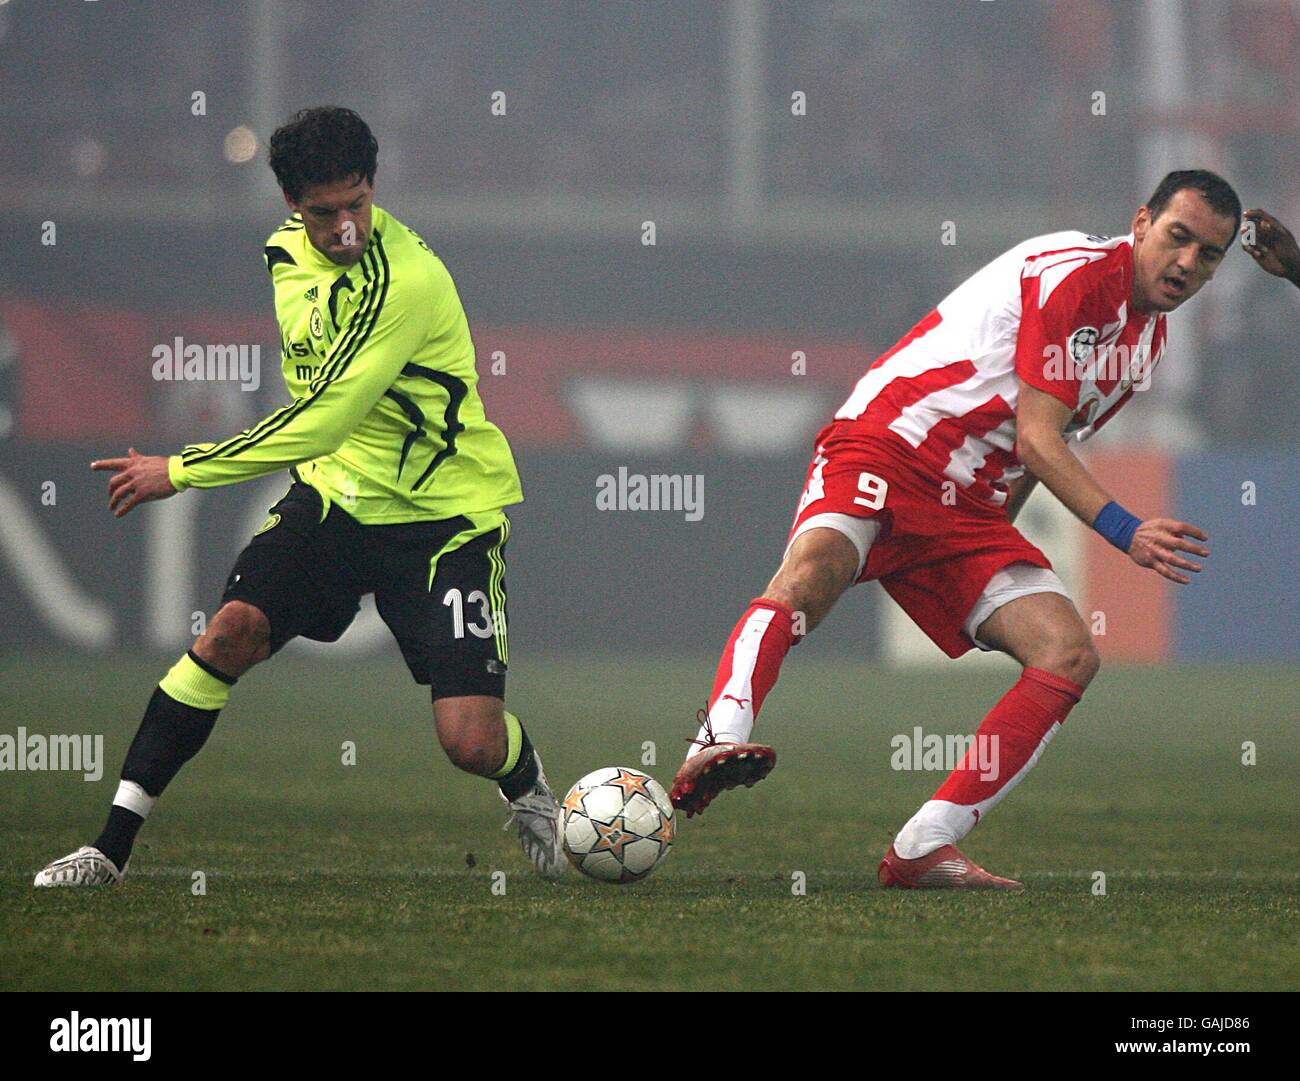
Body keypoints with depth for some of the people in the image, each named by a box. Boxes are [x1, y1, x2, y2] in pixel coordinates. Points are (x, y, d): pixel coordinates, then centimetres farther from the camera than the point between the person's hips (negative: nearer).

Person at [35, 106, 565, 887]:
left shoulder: (406, 280, -26)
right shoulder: (289, 249, 1)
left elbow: (321, 419, -27)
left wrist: (179, 472, -21)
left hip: (445, 514, -6)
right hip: (339, 491, 6)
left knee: (471, 743, -14)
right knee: (233, 630, -17)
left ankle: (528, 786, 25)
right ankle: (113, 845, -12)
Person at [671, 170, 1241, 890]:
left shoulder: (1148, 340, 18)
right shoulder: (1080, 271, -9)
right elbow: (1035, 437, -14)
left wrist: (998, 548, 28)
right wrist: (1126, 532, -22)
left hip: (968, 507, 8)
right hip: (885, 445, -8)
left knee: (1069, 653, -12)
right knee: (811, 572, -36)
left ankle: (921, 850, -15)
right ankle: (717, 743, -55)